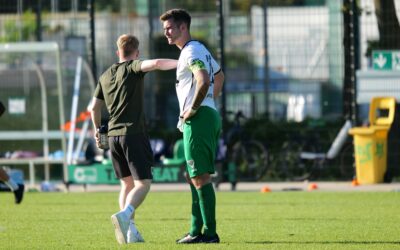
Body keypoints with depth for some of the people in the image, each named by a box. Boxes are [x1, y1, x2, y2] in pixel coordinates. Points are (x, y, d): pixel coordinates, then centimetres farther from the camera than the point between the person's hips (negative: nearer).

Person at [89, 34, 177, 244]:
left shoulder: (105, 76, 16)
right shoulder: (133, 68, -2)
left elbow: (94, 107, 21)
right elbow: (155, 63, -23)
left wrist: (97, 129, 36)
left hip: (113, 135, 6)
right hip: (134, 133, -6)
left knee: (127, 183, 14)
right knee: (142, 184, -8)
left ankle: (130, 232, 4)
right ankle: (124, 215, -34)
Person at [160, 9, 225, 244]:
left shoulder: (191, 52, -13)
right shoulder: (201, 50, 20)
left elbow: (204, 81, -29)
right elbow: (219, 76, 34)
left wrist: (193, 109, -19)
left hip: (198, 119, -11)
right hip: (209, 115, 11)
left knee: (200, 177, -10)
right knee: (193, 177, 14)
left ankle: (210, 232, -11)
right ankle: (197, 231, 16)